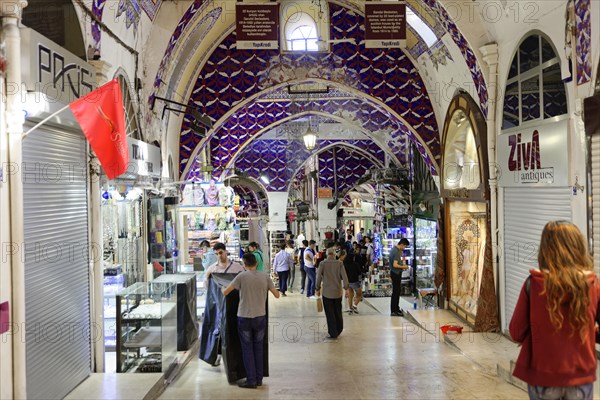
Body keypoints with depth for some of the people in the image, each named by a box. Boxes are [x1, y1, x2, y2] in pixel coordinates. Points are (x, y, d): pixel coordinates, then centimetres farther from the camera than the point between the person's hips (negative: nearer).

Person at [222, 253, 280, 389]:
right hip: (260, 317, 3)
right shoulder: (265, 276, -2)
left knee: (247, 349, 8)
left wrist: (222, 289, 14)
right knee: (258, 348, 15)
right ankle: (259, 379, 21)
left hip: (244, 317, -3)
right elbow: (277, 295, 1)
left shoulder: (242, 276, -10)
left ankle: (251, 380, 10)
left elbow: (225, 292, -9)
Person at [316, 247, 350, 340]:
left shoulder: (323, 263, -8)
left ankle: (333, 333, 10)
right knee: (338, 311, 18)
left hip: (327, 292, -2)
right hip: (338, 292, 2)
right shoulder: (339, 263, -5)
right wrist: (346, 288, 1)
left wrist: (318, 289, 4)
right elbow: (344, 276, -6)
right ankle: (339, 330, 30)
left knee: (330, 313, 6)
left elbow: (319, 277, -7)